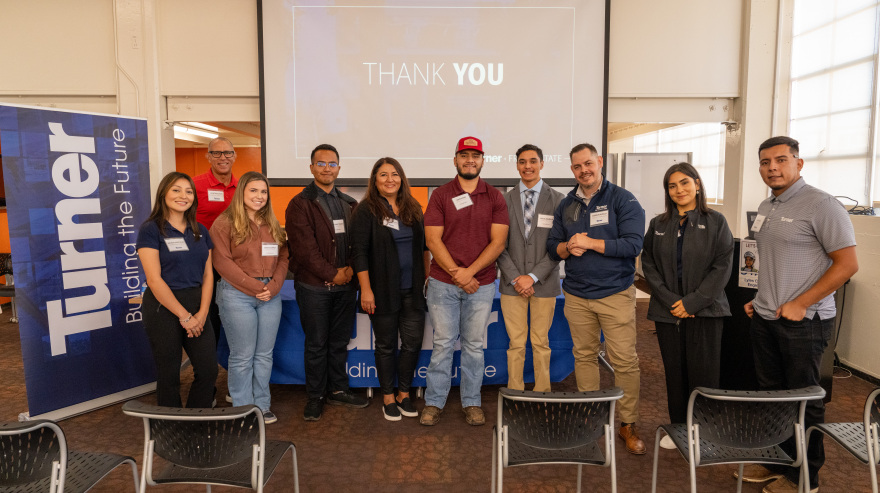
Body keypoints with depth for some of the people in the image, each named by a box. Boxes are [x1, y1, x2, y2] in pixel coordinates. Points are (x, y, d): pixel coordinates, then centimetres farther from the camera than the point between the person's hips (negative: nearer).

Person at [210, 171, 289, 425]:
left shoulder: (272, 224, 14)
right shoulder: (225, 223, -4)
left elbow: (283, 257, 11)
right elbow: (222, 261, -11)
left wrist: (273, 286, -5)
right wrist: (253, 287, -14)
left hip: (270, 296, 5)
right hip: (237, 294, -5)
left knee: (264, 354, 11)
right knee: (242, 356, 2)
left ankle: (262, 406, 23)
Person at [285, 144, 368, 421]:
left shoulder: (349, 204, 13)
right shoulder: (300, 204, -4)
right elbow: (305, 248, -12)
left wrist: (351, 268, -7)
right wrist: (332, 274, -13)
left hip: (345, 284, 5)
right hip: (314, 285, -4)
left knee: (340, 341, 14)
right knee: (316, 344, 5)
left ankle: (338, 390, 28)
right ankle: (315, 397, 19)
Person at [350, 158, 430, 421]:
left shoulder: (413, 208, 9)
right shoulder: (366, 210, -7)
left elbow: (423, 246, 16)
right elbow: (359, 252, -10)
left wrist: (428, 277, 11)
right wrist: (365, 289, -15)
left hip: (413, 289, 4)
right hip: (384, 291, -4)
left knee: (413, 342, 7)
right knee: (386, 345, 8)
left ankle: (404, 394, 25)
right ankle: (388, 397, 24)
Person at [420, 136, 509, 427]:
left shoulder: (494, 197, 4)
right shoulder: (440, 196, 2)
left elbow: (498, 242, -3)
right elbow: (432, 240, -4)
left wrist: (469, 271, -14)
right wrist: (455, 273, -13)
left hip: (481, 284, 1)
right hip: (443, 283, -1)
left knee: (474, 345, 9)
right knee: (443, 343, 4)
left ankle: (472, 403, 22)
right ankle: (434, 402, 17)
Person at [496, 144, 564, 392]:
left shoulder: (557, 200, 2)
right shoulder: (505, 200, 6)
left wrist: (533, 277, -10)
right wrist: (515, 277, -7)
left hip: (544, 283, -1)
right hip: (512, 284, 1)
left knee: (541, 343, 7)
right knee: (516, 344, 4)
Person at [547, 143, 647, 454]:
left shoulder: (623, 200, -3)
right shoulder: (566, 205, 11)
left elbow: (633, 244, -14)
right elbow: (552, 247, 12)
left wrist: (590, 243, -17)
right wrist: (568, 247, -10)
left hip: (616, 293, -4)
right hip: (576, 294, 4)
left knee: (624, 360, -2)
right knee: (584, 356, 11)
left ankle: (628, 424, 12)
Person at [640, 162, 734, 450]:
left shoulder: (715, 222, 1)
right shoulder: (658, 225, 10)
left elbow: (722, 266, -5)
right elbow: (648, 265, 5)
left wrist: (692, 302, -12)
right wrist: (669, 299, -8)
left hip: (704, 310, -3)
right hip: (668, 311, 3)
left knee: (703, 374, -2)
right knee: (674, 372, 8)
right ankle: (678, 427, 22)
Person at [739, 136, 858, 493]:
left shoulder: (821, 205, -13)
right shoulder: (766, 208, 11)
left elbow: (847, 264, -15)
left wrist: (800, 304, -18)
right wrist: (761, 299, 11)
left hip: (804, 321, -7)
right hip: (765, 318, 7)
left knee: (803, 399, 6)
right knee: (772, 394, 15)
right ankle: (778, 462, 31)